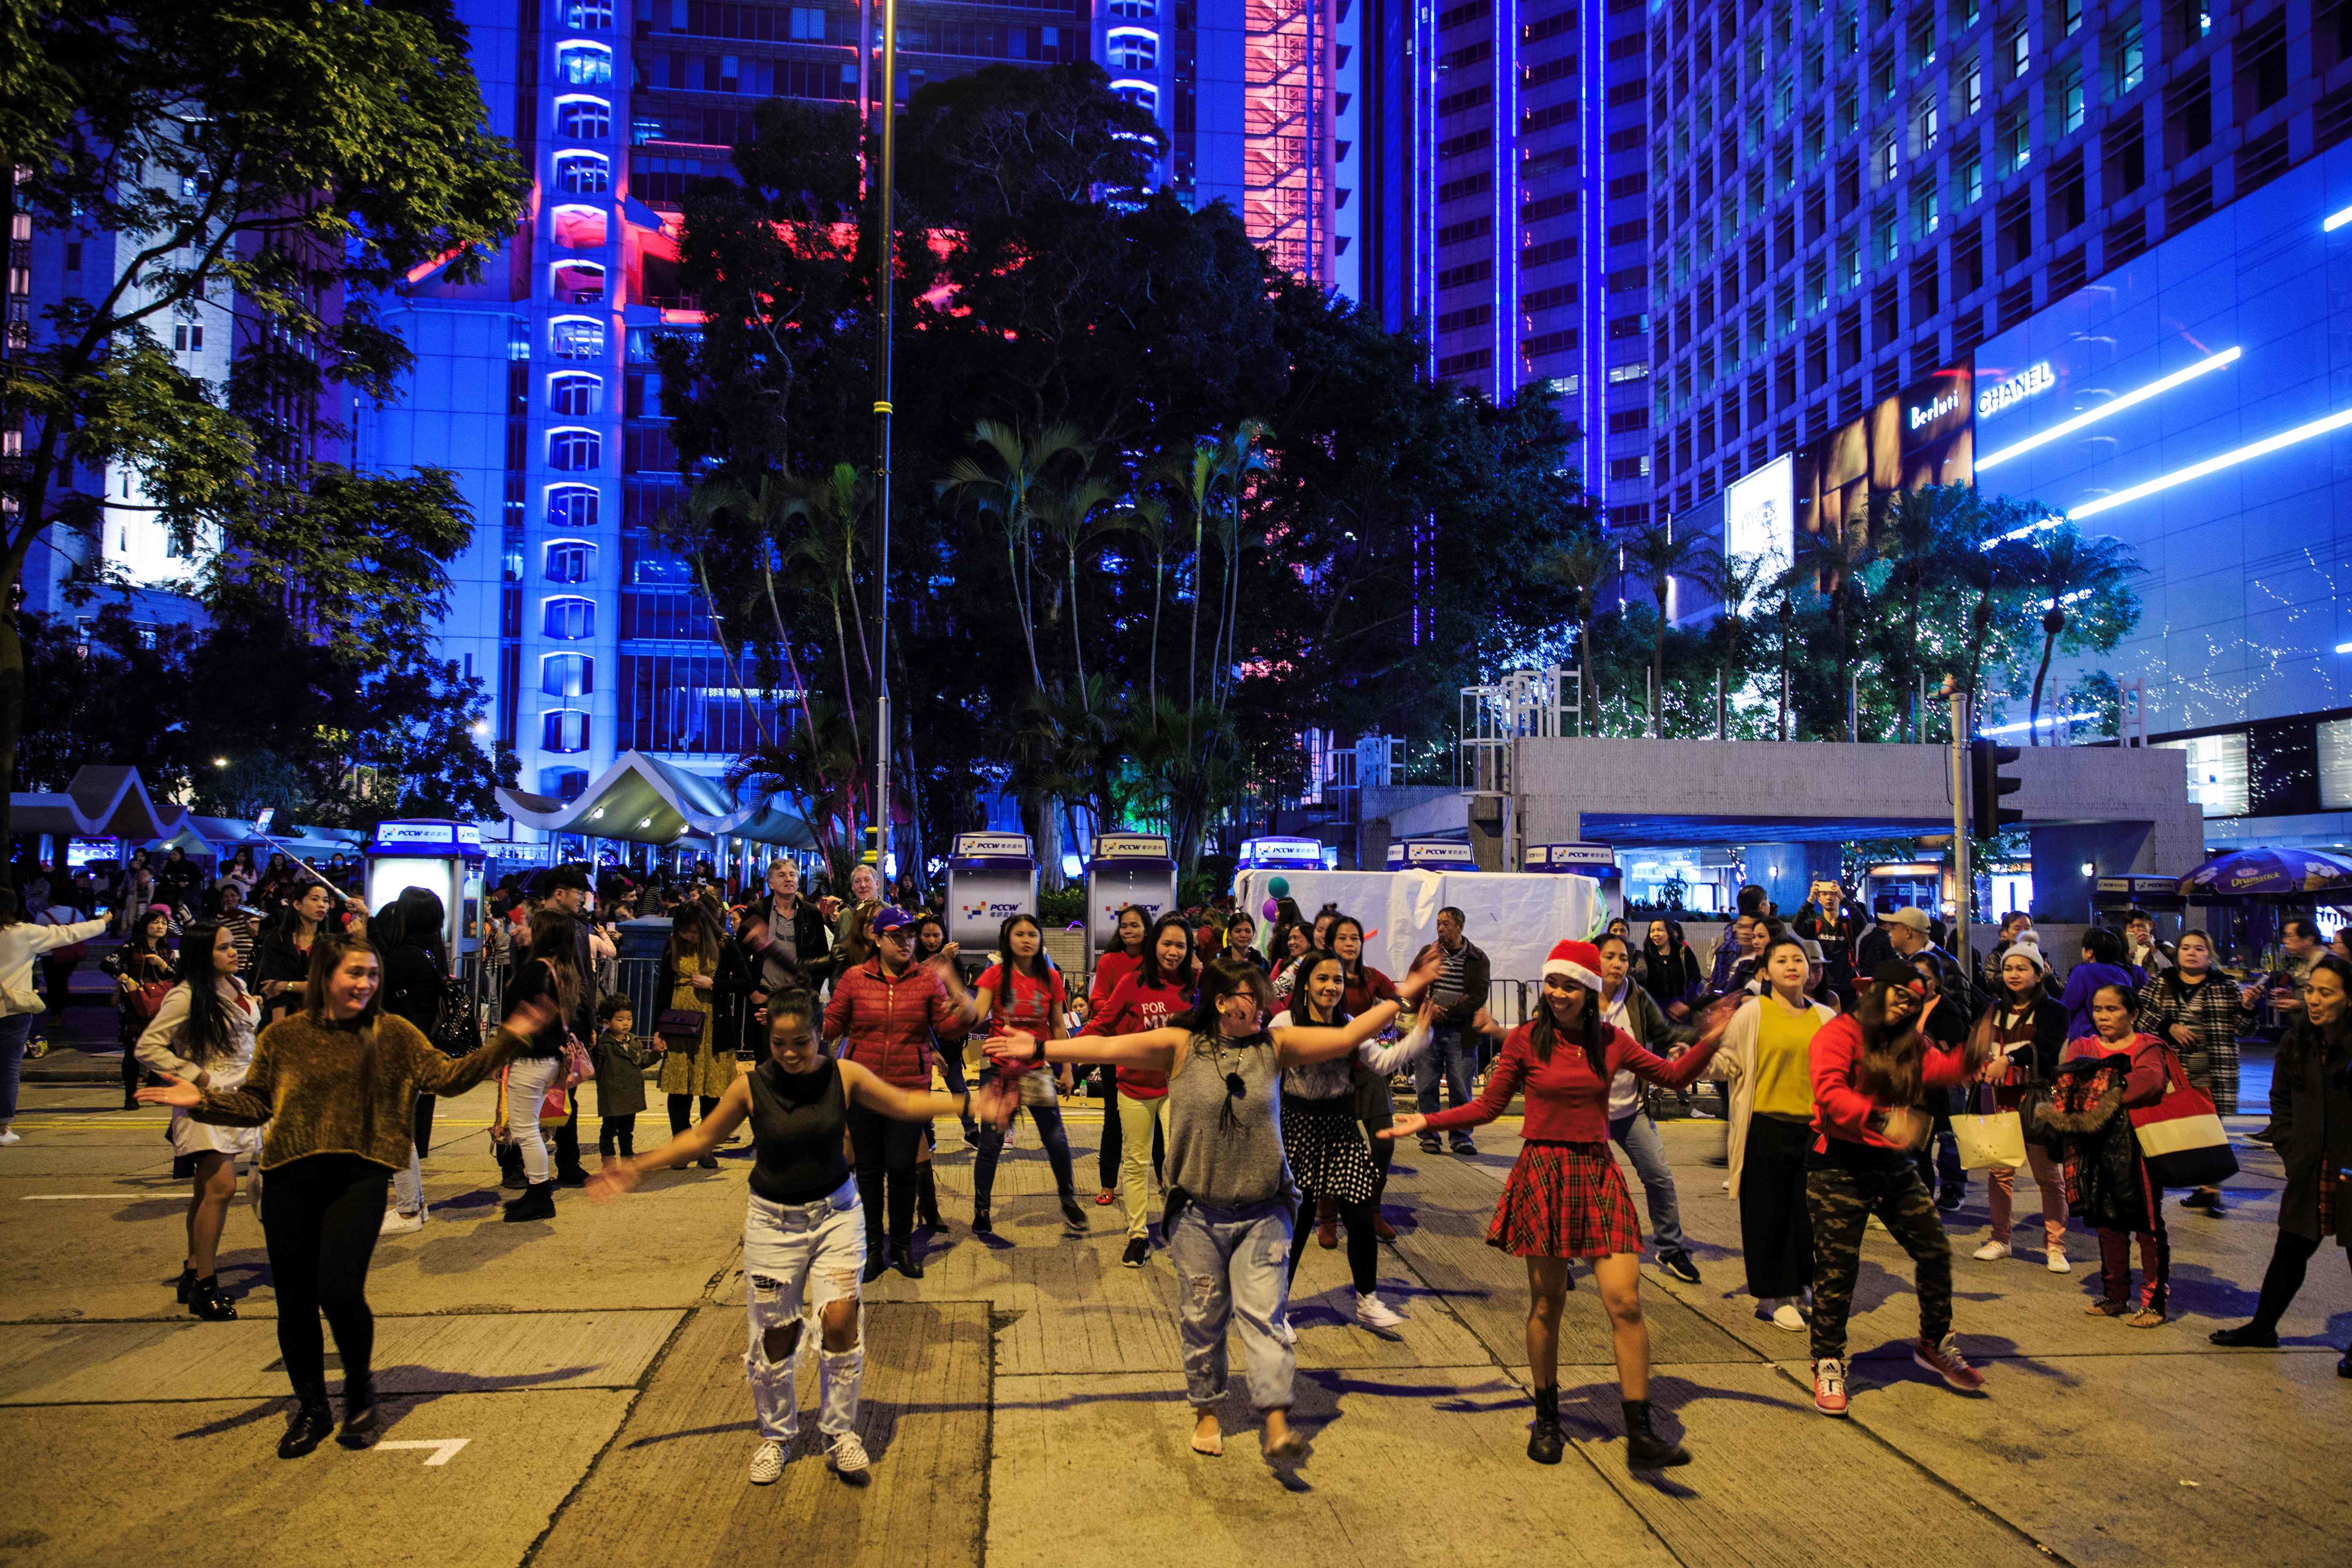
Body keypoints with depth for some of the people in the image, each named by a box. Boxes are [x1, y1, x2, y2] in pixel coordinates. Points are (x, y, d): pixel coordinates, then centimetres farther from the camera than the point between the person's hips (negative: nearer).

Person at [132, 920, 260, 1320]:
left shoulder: (238, 986, 10)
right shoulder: (187, 997, -14)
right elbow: (147, 1047, -16)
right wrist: (195, 1076, -16)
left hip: (236, 1097, 8)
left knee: (208, 1189, 14)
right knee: (220, 1187, -13)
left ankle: (193, 1272, 23)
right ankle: (204, 1287, -6)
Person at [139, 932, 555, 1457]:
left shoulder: (392, 1034, 3)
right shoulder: (283, 1036, 5)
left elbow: (448, 1077, -2)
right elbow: (255, 1103, 9)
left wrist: (509, 1037, -10)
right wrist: (203, 1102, -8)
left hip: (359, 1177, -2)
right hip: (290, 1181, 2)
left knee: (339, 1289, -15)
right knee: (294, 1301, 8)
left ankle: (360, 1388, 16)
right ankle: (311, 1409, 32)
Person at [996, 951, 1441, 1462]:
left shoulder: (1275, 1046, 0)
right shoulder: (1181, 1047, -5)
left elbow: (1347, 1036, -2)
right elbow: (1110, 1047, -10)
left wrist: (1401, 996, -6)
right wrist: (1041, 1050, -15)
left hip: (1263, 1211, 1)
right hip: (1199, 1213, 0)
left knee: (1264, 1311, -6)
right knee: (1203, 1315, 11)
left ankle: (1277, 1424, -5)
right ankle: (1207, 1411, 30)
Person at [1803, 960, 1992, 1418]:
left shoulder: (1909, 1043, 14)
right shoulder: (1839, 1033, -9)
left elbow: (1939, 1069, -5)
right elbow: (1829, 1093, -23)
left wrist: (1972, 1056, -26)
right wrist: (1881, 1120, -37)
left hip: (1892, 1164, 7)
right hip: (1840, 1165, -7)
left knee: (1934, 1250, 9)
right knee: (1838, 1268, -2)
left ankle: (1935, 1344, 31)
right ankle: (1827, 1364, 12)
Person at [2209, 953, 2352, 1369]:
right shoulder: (2298, 1039, 2)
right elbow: (2281, 1098, 15)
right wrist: (2291, 1151, 7)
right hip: (2311, 1172, 5)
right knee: (2290, 1252, 16)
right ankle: (2263, 1327, 30)